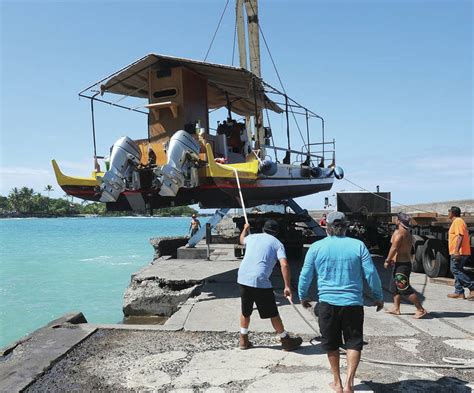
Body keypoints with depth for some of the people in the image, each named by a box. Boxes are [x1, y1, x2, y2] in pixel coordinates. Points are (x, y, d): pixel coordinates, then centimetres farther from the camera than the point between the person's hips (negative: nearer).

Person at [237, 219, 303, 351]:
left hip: (242, 278, 4)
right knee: (273, 313, 9)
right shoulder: (277, 243, 7)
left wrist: (245, 228, 64)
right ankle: (286, 341, 23)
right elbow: (284, 265, -9)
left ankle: (243, 340, 32)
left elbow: (242, 239, 44)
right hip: (260, 281, -4)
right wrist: (287, 287, -7)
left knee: (245, 311, 21)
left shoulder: (252, 237, 18)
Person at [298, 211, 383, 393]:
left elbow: (305, 275, 5)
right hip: (353, 303, 0)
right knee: (354, 342, 11)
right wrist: (378, 297, 12)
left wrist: (303, 296, 20)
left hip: (327, 303, 1)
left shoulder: (316, 247, 0)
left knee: (331, 344, 15)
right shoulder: (358, 245, -1)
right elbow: (371, 273, -1)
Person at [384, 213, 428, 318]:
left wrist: (387, 261, -12)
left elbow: (394, 248, -21)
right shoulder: (407, 233, 13)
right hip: (405, 262, 10)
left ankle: (421, 310, -4)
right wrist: (393, 260, 17)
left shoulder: (399, 233, -17)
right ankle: (396, 308, 22)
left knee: (405, 289, -7)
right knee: (394, 286, 17)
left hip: (401, 265, -10)